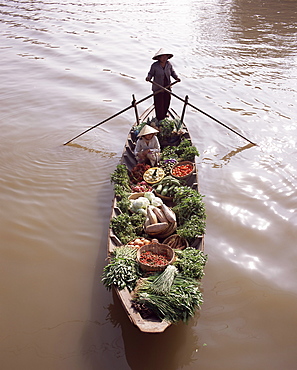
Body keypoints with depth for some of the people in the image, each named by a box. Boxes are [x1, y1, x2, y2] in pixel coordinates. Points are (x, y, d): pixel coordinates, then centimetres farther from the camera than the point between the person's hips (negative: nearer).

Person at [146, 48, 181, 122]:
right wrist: (148, 77, -29)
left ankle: (164, 114, 44)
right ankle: (160, 119, 19)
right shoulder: (154, 66, -16)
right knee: (159, 104, 1)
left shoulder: (169, 64, -3)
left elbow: (172, 72, 8)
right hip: (158, 88, -5)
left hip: (167, 87, 5)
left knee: (167, 102, 18)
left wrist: (176, 77, -8)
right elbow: (151, 73, -7)